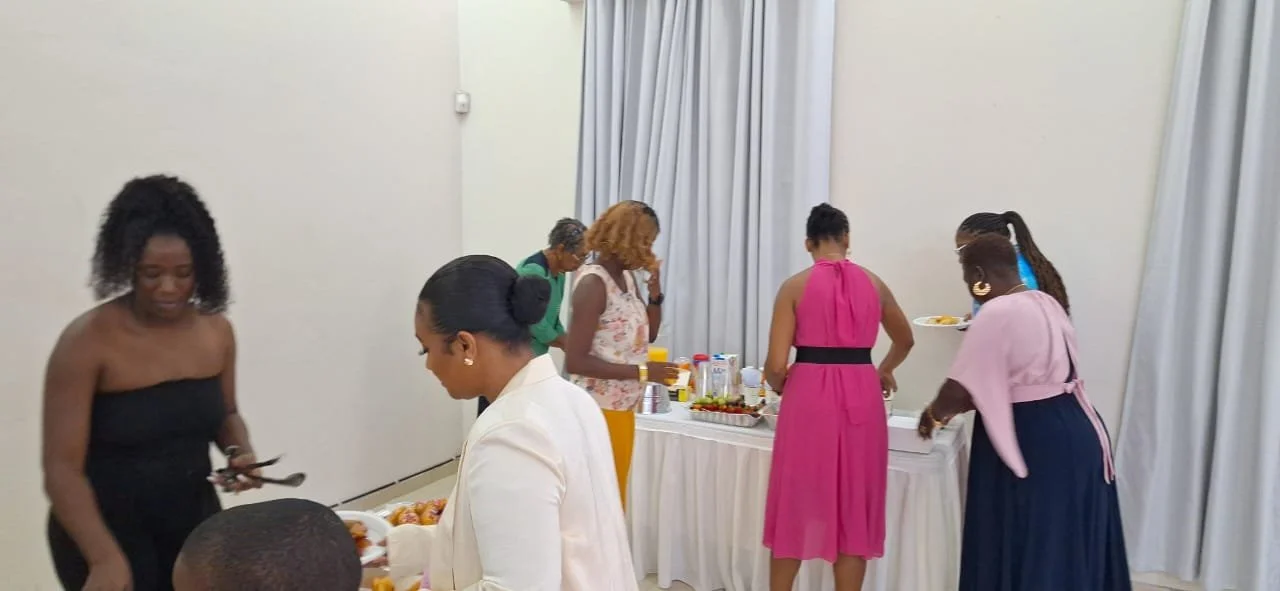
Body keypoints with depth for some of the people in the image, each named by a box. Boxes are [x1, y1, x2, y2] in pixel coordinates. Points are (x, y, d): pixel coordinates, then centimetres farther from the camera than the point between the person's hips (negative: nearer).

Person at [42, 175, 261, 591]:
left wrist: (242, 451, -9)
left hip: (193, 517, 5)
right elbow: (62, 469, -20)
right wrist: (105, 557, -31)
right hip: (105, 528, -4)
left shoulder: (216, 330, -5)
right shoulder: (87, 342, -19)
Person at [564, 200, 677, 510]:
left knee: (614, 501, 19)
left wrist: (655, 294, -1)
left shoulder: (627, 277, 6)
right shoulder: (593, 282, -19)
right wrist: (642, 372, -23)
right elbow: (574, 361, -22)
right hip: (598, 411, -8)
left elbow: (648, 335, 17)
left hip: (623, 409, 9)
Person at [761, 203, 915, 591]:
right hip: (861, 397, 2)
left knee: (796, 505, 12)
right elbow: (905, 341, 23)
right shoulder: (873, 284, 6)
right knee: (854, 508, 12)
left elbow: (776, 363, -9)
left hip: (809, 394, -2)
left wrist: (778, 385, 13)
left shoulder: (796, 286, -5)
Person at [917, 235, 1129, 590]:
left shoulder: (998, 314, -18)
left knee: (1030, 552, 4)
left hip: (1035, 446, -9)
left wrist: (934, 414, 2)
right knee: (1063, 549, 19)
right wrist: (954, 409, 17)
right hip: (1072, 433, 9)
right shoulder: (1045, 303, 11)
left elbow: (962, 388, -18)